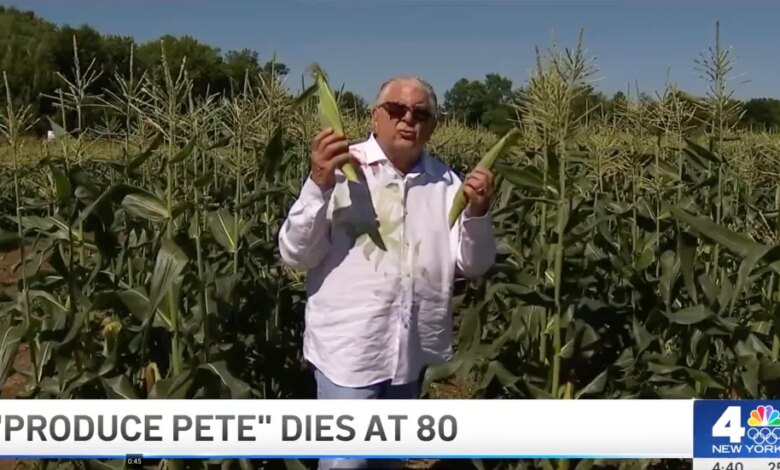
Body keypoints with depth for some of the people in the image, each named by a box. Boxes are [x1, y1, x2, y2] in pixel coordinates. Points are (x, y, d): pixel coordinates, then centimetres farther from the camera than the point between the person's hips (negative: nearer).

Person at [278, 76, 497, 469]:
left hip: (414, 348, 5)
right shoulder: (341, 168, -10)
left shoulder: (446, 182, 3)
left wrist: (478, 213, -16)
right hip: (349, 348, -4)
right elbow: (295, 255, -12)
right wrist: (318, 185, -25)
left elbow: (473, 265, 3)